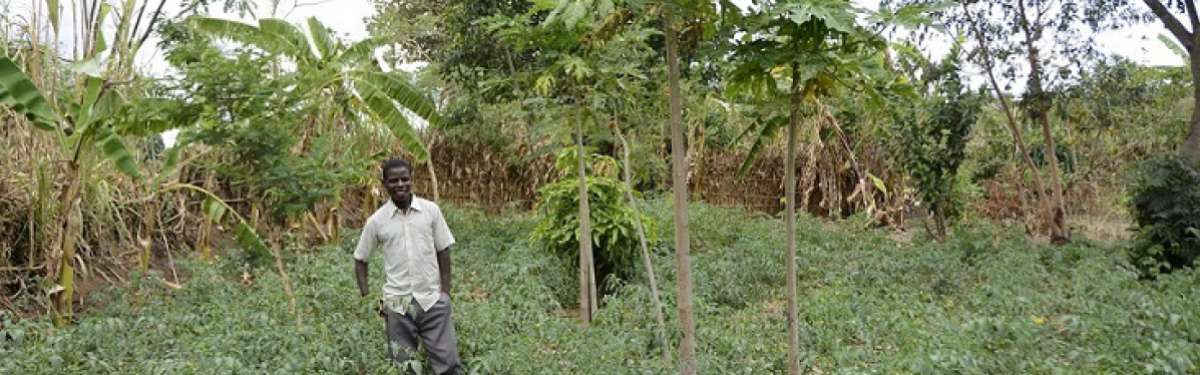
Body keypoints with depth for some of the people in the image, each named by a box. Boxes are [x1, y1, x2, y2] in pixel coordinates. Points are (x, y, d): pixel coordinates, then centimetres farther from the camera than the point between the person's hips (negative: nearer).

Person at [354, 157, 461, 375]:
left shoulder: (431, 210, -1)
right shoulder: (376, 220, -1)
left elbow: (443, 252, 4)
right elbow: (360, 259, 9)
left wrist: (446, 292, -1)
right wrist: (366, 297, 2)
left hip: (432, 300, 0)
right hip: (397, 305, 1)